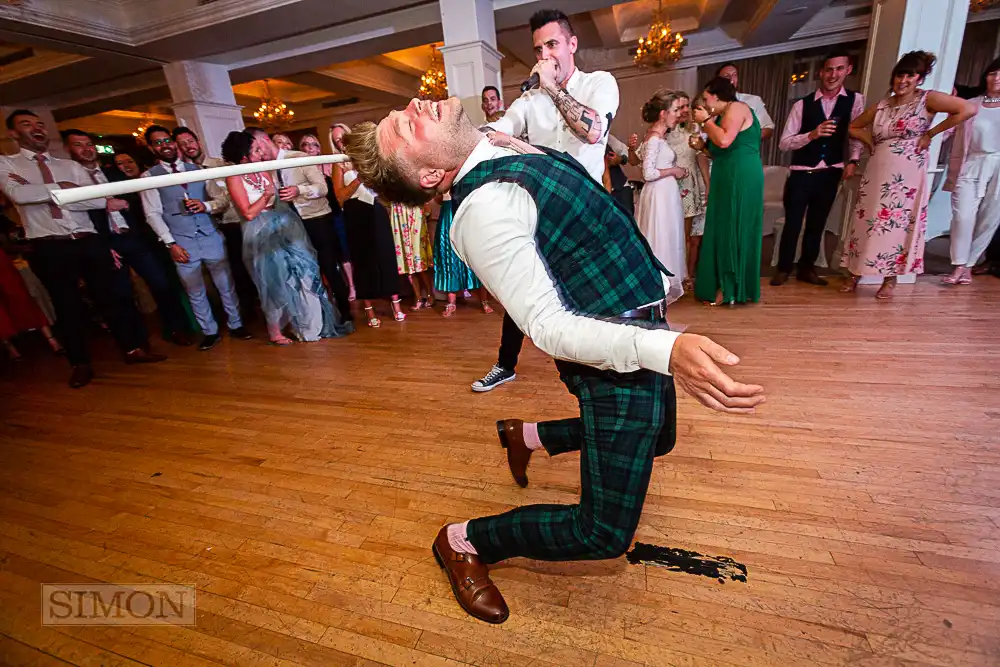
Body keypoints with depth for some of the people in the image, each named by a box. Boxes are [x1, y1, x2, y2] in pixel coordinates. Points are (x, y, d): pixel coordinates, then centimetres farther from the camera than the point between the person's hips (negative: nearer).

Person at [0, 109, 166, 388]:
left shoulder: (71, 165, 13)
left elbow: (96, 197, -1)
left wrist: (42, 192, -8)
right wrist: (62, 188, -7)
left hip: (89, 241, 2)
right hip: (49, 248, -2)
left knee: (114, 295, 4)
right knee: (67, 306, 7)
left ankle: (133, 348, 17)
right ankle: (80, 364, 20)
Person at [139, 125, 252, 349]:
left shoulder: (197, 169, 12)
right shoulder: (150, 176, 4)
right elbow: (153, 214, -1)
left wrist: (206, 205, -11)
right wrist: (170, 243, -10)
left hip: (211, 237, 1)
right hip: (182, 242, -1)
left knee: (226, 285, 6)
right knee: (195, 293, 6)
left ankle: (236, 325, 21)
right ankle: (210, 333, 19)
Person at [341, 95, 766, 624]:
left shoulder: (508, 148, 6)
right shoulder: (484, 209, -25)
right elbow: (549, 327, -29)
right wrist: (666, 350, -41)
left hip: (642, 326, 10)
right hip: (616, 359, -9)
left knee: (656, 440, 31)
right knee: (606, 532, -2)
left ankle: (527, 436, 39)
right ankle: (463, 541, 16)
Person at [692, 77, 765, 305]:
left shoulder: (736, 107, -7)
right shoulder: (726, 114, 21)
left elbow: (725, 141, -23)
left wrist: (706, 120, -10)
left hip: (740, 177, -10)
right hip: (730, 178, 10)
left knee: (733, 230, -7)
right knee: (725, 230, 9)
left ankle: (730, 289, -1)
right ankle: (727, 285, 15)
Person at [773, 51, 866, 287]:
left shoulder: (855, 100, 3)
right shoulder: (802, 104, -3)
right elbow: (784, 143, -7)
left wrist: (853, 161, -9)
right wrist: (811, 135, -21)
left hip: (830, 174, 2)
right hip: (801, 174, -2)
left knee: (817, 224, 12)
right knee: (792, 224, 1)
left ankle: (807, 268, 24)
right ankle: (783, 269, 14)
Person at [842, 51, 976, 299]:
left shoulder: (927, 99, -2)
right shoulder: (881, 106, 9)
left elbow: (968, 109, -9)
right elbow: (853, 127, 20)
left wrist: (931, 133, -8)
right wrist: (869, 141, 6)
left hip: (907, 176, -3)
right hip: (876, 174, 3)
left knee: (899, 225, 2)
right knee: (866, 223, 4)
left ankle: (890, 280, 12)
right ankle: (855, 274, 14)